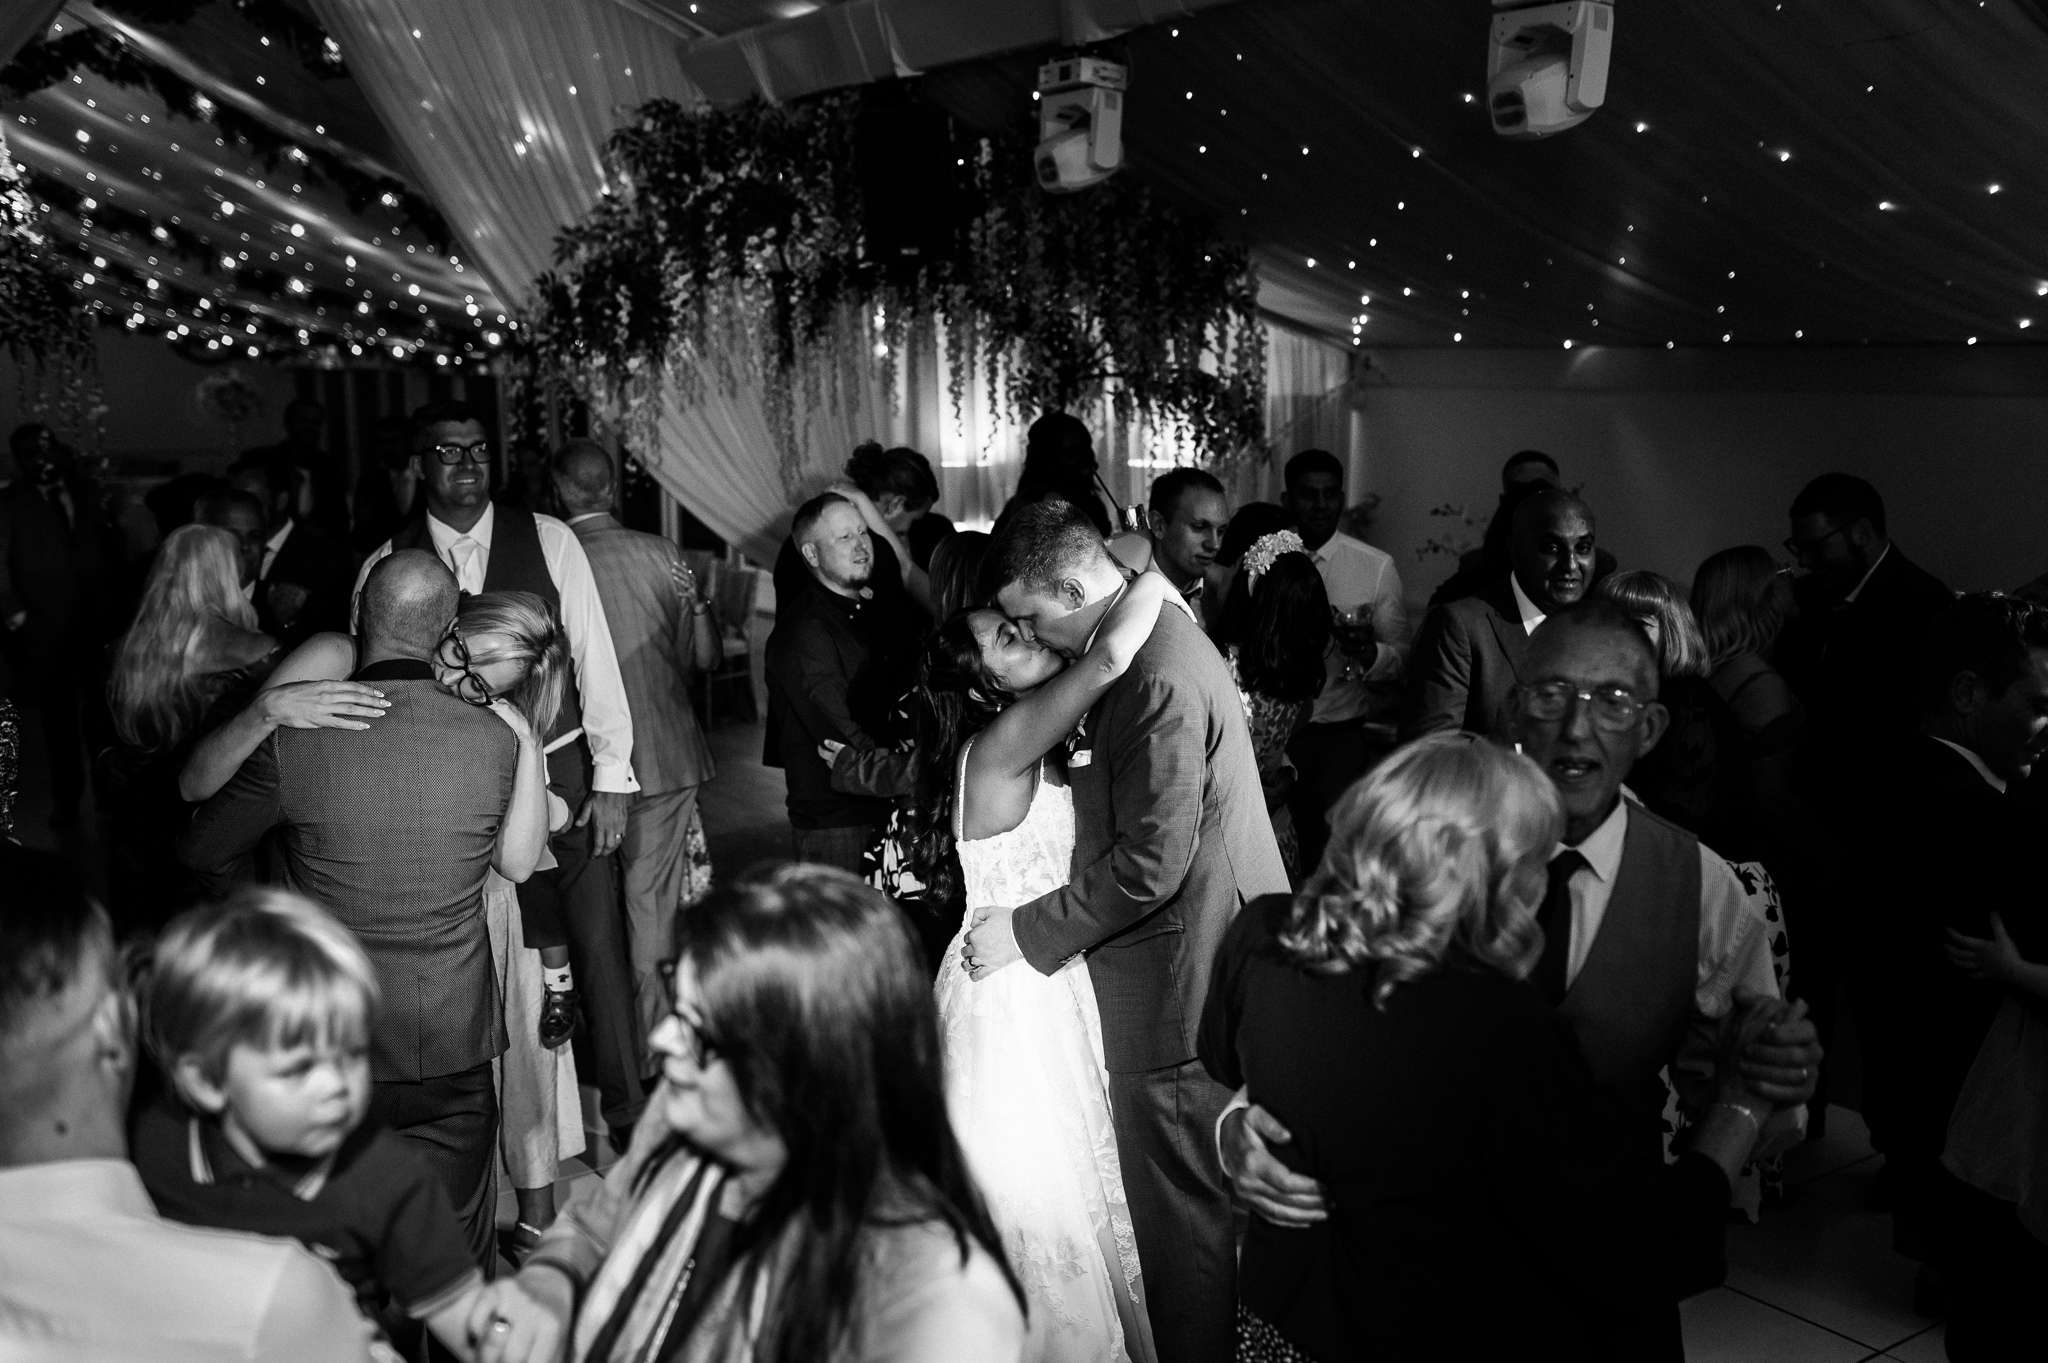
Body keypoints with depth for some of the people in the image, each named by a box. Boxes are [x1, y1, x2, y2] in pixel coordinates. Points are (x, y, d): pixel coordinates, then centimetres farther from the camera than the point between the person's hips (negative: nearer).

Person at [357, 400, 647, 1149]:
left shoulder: (549, 540, -2)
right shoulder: (386, 565, 0)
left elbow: (594, 656, -2)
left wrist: (611, 776, -5)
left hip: (560, 771, 0)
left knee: (598, 941, 2)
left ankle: (627, 1108, 16)